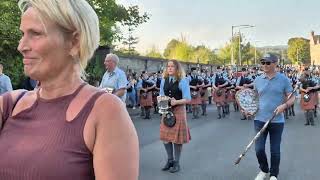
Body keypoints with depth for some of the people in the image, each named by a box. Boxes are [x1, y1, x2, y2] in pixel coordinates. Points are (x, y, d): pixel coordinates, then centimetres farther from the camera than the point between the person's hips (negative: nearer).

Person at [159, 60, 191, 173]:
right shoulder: (164, 80, 6)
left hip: (178, 111, -5)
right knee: (165, 137, 8)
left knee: (177, 138, 3)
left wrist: (176, 102, -26)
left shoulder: (183, 81, -9)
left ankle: (176, 163, 20)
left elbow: (188, 99, -12)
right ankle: (170, 160, 29)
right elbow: (161, 95, 14)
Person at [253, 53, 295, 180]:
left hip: (277, 121, -2)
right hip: (260, 119, 2)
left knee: (275, 151, 8)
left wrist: (284, 105, -20)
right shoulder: (257, 80, 4)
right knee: (259, 149, 2)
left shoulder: (284, 79, -3)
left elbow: (292, 97, 0)